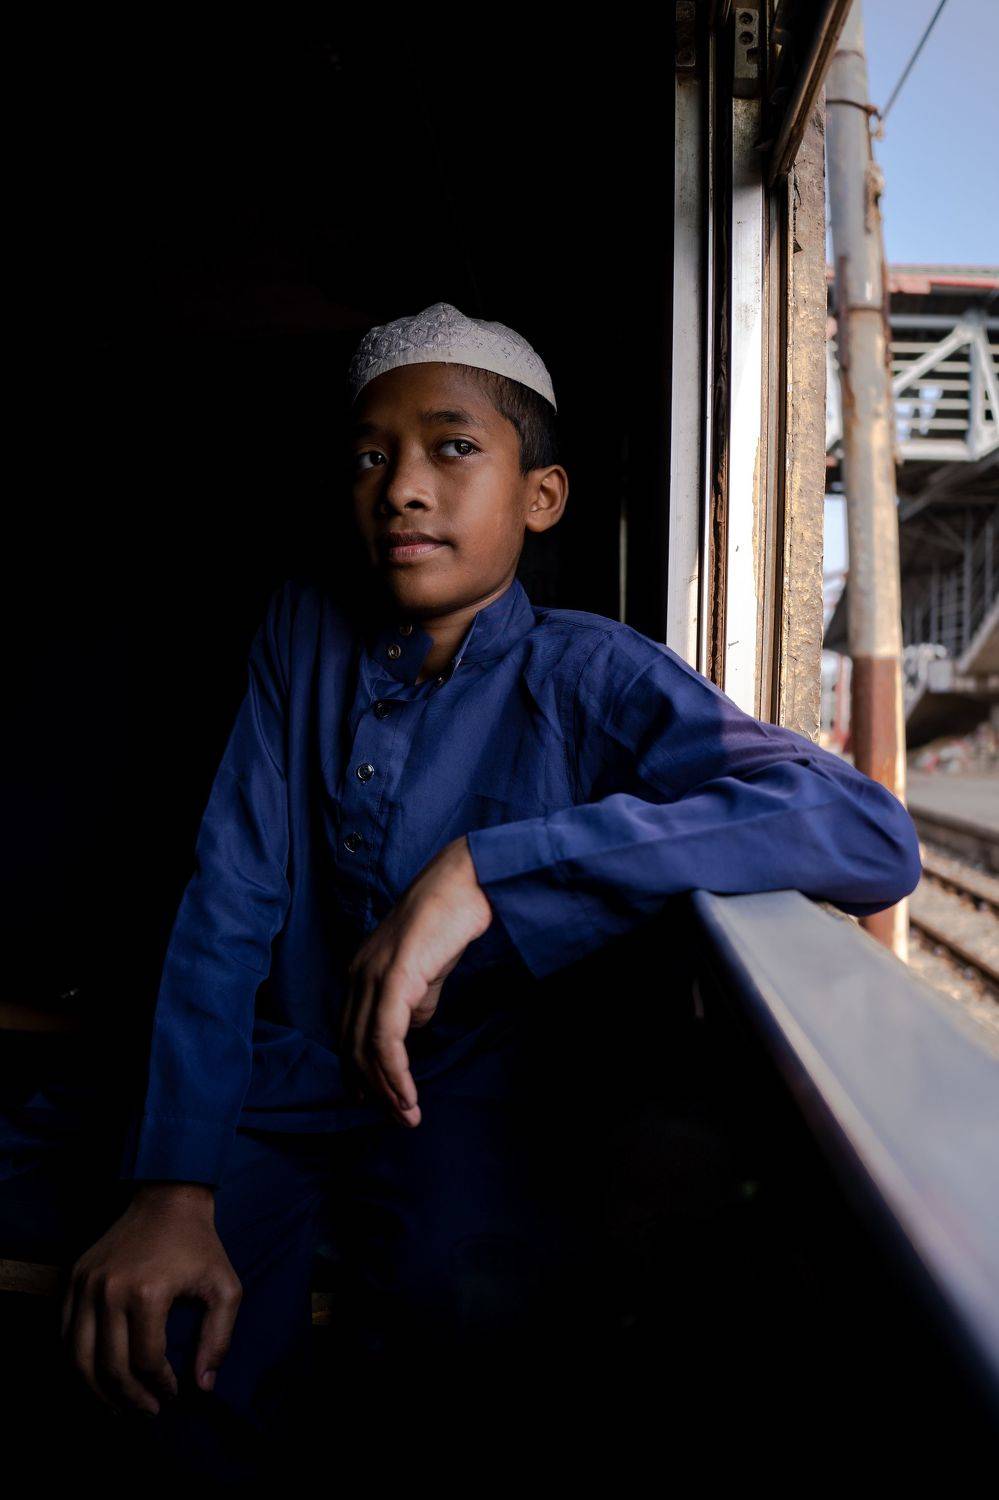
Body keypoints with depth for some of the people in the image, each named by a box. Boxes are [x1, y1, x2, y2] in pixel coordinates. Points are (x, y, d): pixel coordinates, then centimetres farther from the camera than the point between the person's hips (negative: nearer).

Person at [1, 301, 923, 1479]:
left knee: (468, 1308, -29)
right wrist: (172, 1188, -20)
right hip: (279, 1072, 2)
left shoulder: (592, 677, -12)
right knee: (164, 1354, -22)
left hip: (478, 1086, -1)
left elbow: (875, 837, -28)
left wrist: (484, 871, -35)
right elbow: (228, 904, -6)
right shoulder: (302, 632, -1)